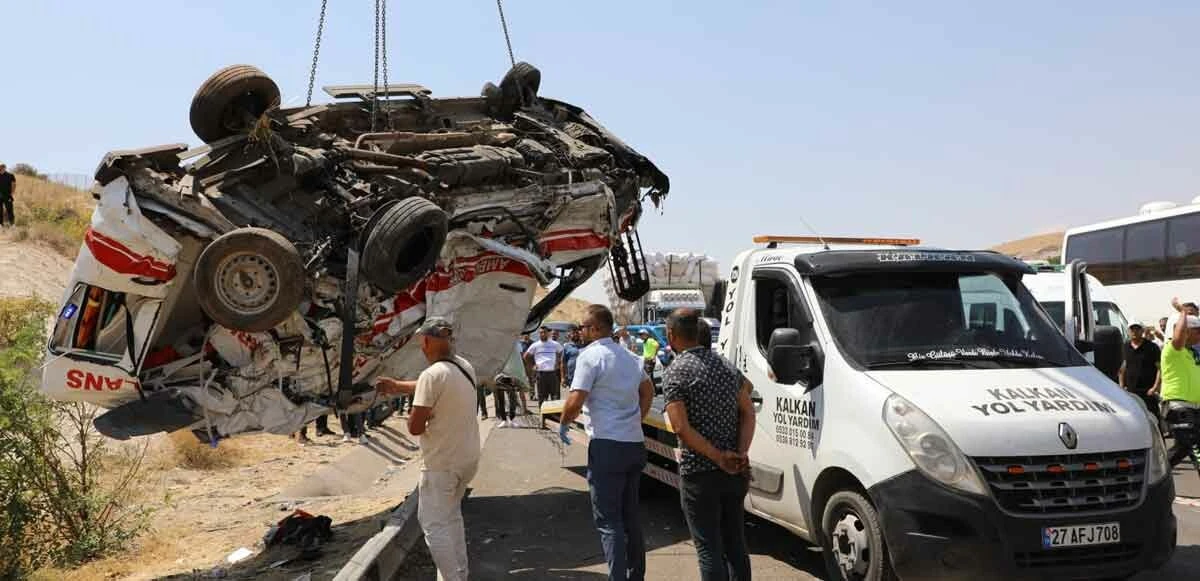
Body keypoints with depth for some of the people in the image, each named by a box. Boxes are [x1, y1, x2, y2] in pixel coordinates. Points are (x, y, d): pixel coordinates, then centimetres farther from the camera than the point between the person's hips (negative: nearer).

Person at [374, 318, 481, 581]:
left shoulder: (432, 375, -21)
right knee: (451, 514, 24)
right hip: (469, 458, 8)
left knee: (434, 524, 0)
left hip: (441, 464, -8)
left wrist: (413, 417, 2)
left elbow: (415, 427, -21)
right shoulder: (465, 367, 2)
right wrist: (398, 386, 30)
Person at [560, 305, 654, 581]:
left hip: (607, 447, -8)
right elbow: (648, 391, 28)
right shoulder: (629, 356, 14)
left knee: (608, 521, -4)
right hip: (635, 444, 8)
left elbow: (575, 402, -18)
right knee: (630, 516, 17)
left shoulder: (591, 355, -11)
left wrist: (563, 424, 0)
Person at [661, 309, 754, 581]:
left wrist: (718, 457, -16)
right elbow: (748, 412, 4)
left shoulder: (676, 372, -12)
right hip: (734, 472, 6)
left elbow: (681, 428, -20)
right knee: (735, 543, 16)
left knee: (708, 548, 1)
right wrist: (741, 453, -6)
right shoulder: (727, 365, 9)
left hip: (698, 472, -6)